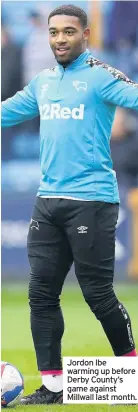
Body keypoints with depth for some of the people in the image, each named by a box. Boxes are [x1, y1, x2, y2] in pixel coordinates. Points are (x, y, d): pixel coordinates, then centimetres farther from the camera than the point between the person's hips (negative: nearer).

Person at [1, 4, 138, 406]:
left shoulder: (100, 76, -6)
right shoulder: (43, 82, 15)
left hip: (91, 201, -7)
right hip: (48, 201, 7)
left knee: (97, 293, -3)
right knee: (41, 293, 3)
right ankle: (52, 385, 8)